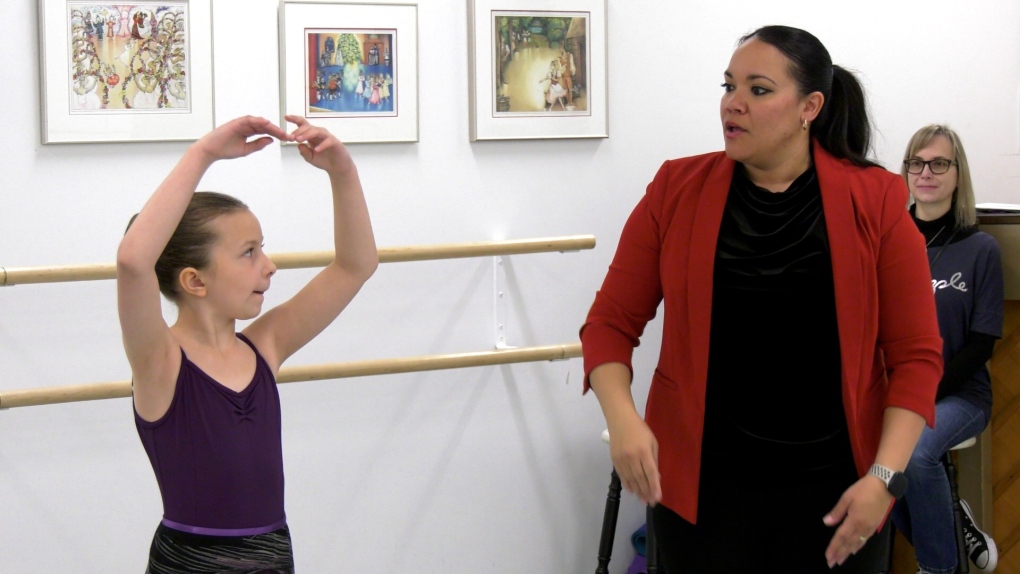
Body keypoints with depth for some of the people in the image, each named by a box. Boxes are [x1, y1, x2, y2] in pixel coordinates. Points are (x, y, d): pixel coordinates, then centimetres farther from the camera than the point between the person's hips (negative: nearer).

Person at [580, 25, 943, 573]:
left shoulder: (876, 203, -4)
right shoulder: (677, 190, -1)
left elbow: (916, 355, -3)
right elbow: (612, 321, 1)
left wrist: (883, 477, -12)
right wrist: (622, 418, -16)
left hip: (834, 490, 0)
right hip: (701, 484, 1)